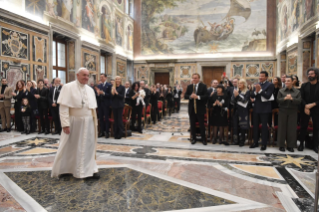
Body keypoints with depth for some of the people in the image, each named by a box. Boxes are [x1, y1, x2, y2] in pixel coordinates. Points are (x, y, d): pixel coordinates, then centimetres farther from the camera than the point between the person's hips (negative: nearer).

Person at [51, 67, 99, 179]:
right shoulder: (68, 87, -7)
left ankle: (89, 169, 19)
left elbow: (93, 107, 11)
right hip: (74, 122, -4)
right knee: (70, 146, 9)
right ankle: (64, 169, 26)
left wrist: (95, 123, 7)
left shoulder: (90, 90, 9)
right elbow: (64, 106, -12)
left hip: (88, 123, 4)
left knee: (88, 146, 9)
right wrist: (65, 124, -18)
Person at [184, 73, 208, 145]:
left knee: (202, 124, 3)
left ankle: (203, 139, 15)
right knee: (192, 124, 9)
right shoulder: (189, 86, 8)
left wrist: (198, 97, -24)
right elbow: (185, 96, 3)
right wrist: (190, 96, -18)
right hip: (192, 108, 3)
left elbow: (206, 96, -11)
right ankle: (193, 138, 21)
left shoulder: (203, 86, -2)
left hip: (200, 108, -3)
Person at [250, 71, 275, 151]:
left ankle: (264, 144, 8)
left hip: (264, 108, -5)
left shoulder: (270, 85, -5)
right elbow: (252, 96, 4)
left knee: (264, 126, 0)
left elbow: (268, 96, -16)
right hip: (256, 108, 6)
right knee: (255, 125, 11)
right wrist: (255, 91, -16)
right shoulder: (257, 85, 11)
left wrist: (260, 90, -23)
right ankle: (255, 142, 22)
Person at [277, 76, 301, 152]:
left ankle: (290, 146, 12)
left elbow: (299, 101, -4)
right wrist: (285, 98, -19)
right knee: (282, 128, 2)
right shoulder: (281, 91, 6)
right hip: (283, 111, 0)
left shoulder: (297, 91, 6)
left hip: (293, 112, 0)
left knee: (292, 129, 2)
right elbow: (278, 100, -3)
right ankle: (281, 145, 10)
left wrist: (291, 98, -19)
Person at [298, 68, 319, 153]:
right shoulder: (304, 85, 5)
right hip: (305, 109, 1)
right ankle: (301, 143, 13)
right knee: (303, 127, 5)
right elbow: (301, 98, -1)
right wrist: (305, 106, -13)